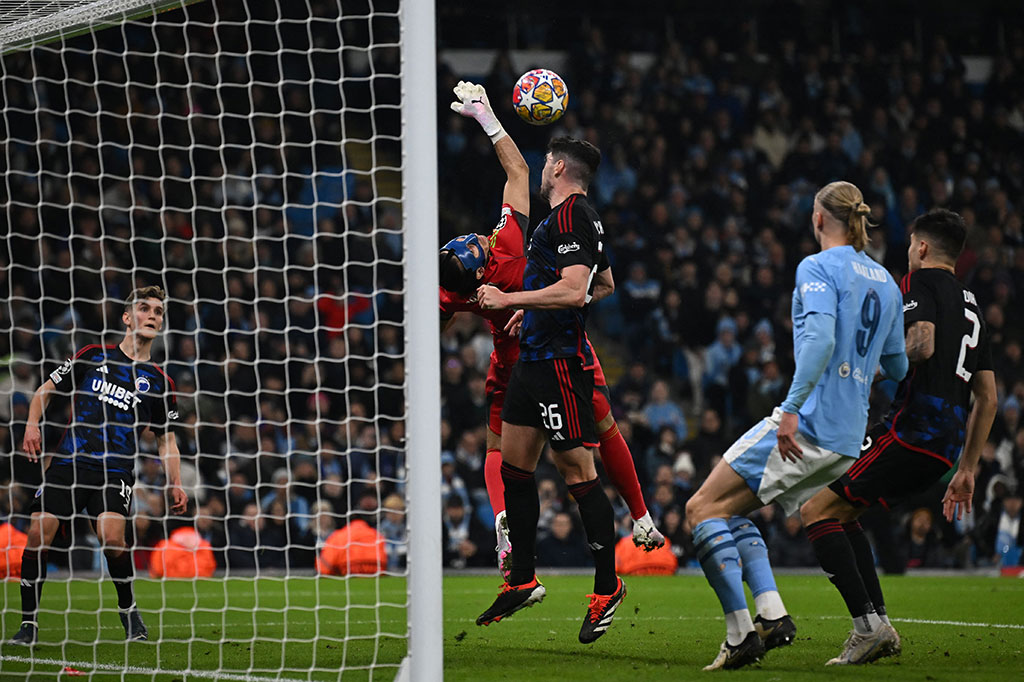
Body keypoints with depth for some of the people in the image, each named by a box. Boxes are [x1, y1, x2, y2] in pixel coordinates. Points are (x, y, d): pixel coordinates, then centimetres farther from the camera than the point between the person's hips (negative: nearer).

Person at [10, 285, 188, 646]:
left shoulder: (159, 383, 11)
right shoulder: (93, 356, 10)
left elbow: (166, 440, 18)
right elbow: (46, 390, 16)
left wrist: (175, 484, 4)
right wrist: (32, 425, -2)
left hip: (116, 471, -1)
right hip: (67, 463, 1)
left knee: (111, 535, -24)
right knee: (38, 534, -13)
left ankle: (128, 610, 1)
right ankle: (29, 622, 1)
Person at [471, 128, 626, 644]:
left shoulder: (570, 216, -15)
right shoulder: (580, 217, 16)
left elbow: (574, 291, -26)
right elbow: (605, 285, 30)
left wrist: (508, 298, -20)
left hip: (561, 363, -10)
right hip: (534, 358, 10)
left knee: (577, 471, -6)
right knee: (514, 467, 12)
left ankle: (607, 587, 0)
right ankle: (522, 582, 20)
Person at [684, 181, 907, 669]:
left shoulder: (818, 268, -7)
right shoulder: (885, 282, 16)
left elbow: (820, 338, -23)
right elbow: (897, 367, 23)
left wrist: (792, 409, -27)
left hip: (808, 423, -8)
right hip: (848, 438, 9)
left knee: (703, 509, -3)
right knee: (729, 512, 18)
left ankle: (740, 634, -12)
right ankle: (771, 615, 3)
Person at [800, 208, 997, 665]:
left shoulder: (921, 281, 1)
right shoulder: (971, 307, 26)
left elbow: (922, 344, -19)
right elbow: (987, 398, 25)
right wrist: (967, 470, 28)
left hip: (911, 429, -9)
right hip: (945, 448, 9)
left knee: (817, 510, -8)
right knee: (841, 514, 20)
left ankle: (867, 624, -18)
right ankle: (880, 627, 10)